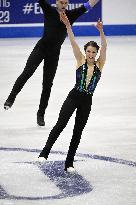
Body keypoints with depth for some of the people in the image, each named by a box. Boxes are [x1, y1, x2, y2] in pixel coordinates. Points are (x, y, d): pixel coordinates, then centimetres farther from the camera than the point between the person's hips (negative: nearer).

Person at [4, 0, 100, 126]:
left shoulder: (71, 15, 2)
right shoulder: (49, 11, -3)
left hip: (54, 53, 2)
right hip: (41, 47, -2)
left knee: (47, 84, 7)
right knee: (27, 72, -24)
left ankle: (41, 114, 18)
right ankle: (11, 98, -19)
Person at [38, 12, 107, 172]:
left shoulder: (99, 64, 0)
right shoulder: (80, 61, 0)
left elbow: (104, 47, -14)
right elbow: (73, 42, -10)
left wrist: (101, 31, -28)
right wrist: (68, 26, -22)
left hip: (87, 101, 2)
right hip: (74, 97, -2)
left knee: (78, 132, 6)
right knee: (61, 124, -16)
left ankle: (69, 163, 13)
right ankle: (44, 153, -19)